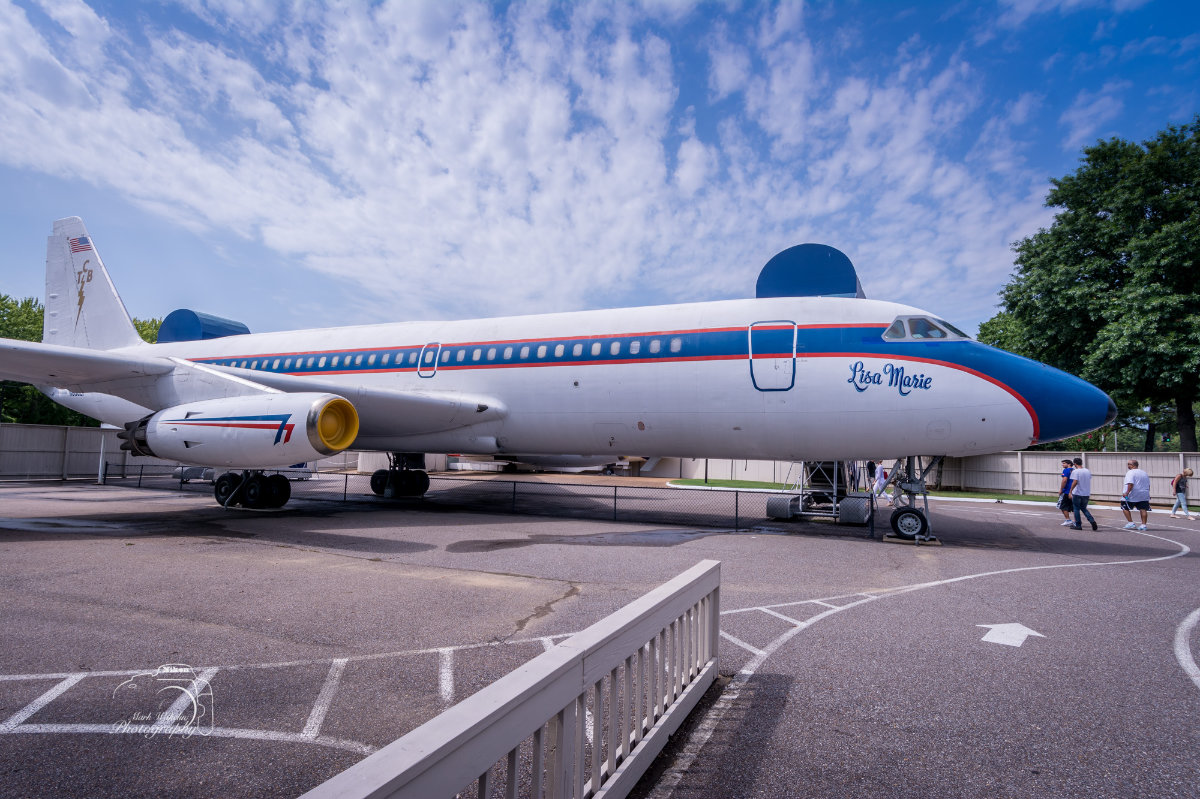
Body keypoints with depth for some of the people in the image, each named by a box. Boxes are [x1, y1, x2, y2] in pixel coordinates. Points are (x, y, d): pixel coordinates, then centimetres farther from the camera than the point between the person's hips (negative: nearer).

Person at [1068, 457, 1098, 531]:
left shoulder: (1075, 471, -13)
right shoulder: (1087, 471, 7)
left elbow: (1075, 482, -23)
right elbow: (1089, 481, 19)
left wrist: (1070, 491, -20)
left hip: (1077, 493, -6)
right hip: (1086, 494, 6)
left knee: (1076, 509, 6)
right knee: (1084, 509, 18)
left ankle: (1078, 525, 9)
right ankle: (1092, 521, 0)